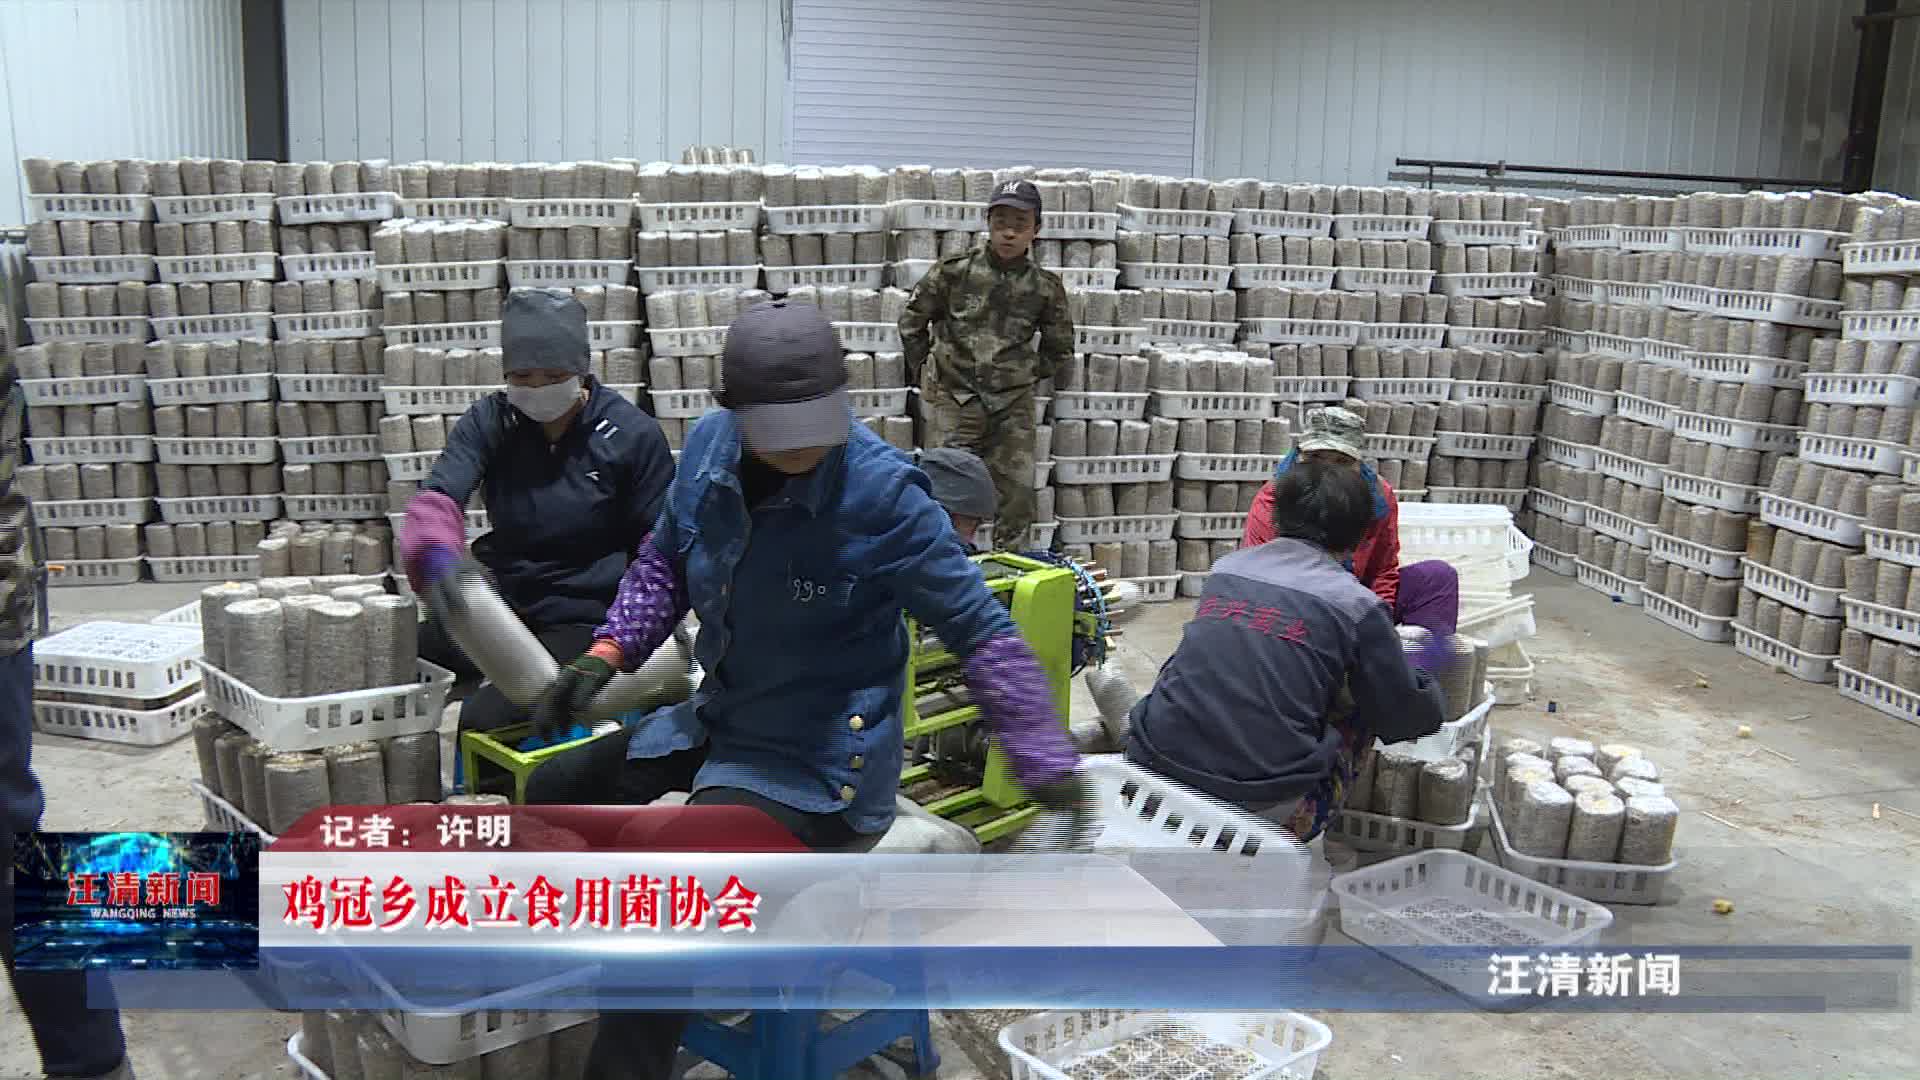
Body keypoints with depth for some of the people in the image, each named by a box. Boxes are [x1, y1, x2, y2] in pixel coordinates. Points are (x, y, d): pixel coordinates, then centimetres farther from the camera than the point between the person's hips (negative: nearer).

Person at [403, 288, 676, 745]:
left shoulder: (632, 433, -7)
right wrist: (437, 557, -39)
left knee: (485, 718, -26)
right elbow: (439, 497, -16)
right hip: (500, 602, 4)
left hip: (582, 621, -4)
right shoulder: (490, 421, 0)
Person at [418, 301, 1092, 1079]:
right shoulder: (709, 446, -8)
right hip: (722, 717, 8)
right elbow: (665, 561, 12)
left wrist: (1047, 762, -20)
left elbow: (982, 631, -16)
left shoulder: (882, 493, -24)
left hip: (824, 759, -7)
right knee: (555, 791, 17)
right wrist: (606, 653, -1)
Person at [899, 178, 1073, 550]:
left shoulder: (1045, 287, 0)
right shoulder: (955, 271, -5)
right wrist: (926, 374, 8)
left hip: (1012, 406, 2)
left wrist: (1025, 376, 8)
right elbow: (912, 322, 7)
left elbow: (1060, 349, 14)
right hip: (952, 398, -2)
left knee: (1016, 497, 3)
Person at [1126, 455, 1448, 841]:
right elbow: (1403, 720, 7)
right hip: (1263, 807, -5)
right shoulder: (1357, 604, -3)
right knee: (1365, 713, 18)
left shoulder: (1225, 567, 11)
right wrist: (1432, 692, 31)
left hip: (1156, 766, 5)